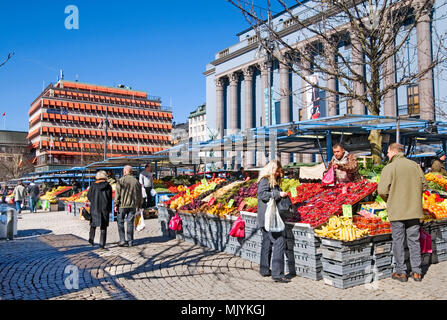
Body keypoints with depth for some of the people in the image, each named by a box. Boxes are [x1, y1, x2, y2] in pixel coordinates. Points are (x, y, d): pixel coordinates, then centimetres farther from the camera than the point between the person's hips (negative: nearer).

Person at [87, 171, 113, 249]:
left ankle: (91, 238, 6)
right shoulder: (108, 186, -4)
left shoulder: (93, 186, -3)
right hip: (105, 208, -1)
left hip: (94, 208, 1)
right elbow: (110, 199, -3)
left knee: (93, 224, 21)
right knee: (103, 227, 5)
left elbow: (89, 196, 3)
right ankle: (102, 244, 1)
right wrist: (110, 209, 6)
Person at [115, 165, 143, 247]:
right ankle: (130, 241, 11)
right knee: (130, 223, 8)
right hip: (133, 206, 3)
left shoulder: (121, 181, -5)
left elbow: (117, 194, -8)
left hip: (122, 205, -3)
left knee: (120, 222, 7)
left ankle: (122, 241, 2)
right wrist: (139, 205, 18)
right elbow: (140, 195, 10)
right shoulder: (136, 181, 7)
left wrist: (116, 204, -3)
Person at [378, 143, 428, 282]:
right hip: (414, 210, 5)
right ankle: (416, 272, 19)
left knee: (398, 241, 5)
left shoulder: (389, 168, -11)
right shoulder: (415, 165, 4)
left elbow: (382, 191, -15)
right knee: (414, 240, 13)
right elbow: (424, 185, 8)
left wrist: (389, 201, 5)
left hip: (397, 211, -4)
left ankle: (401, 272, 12)